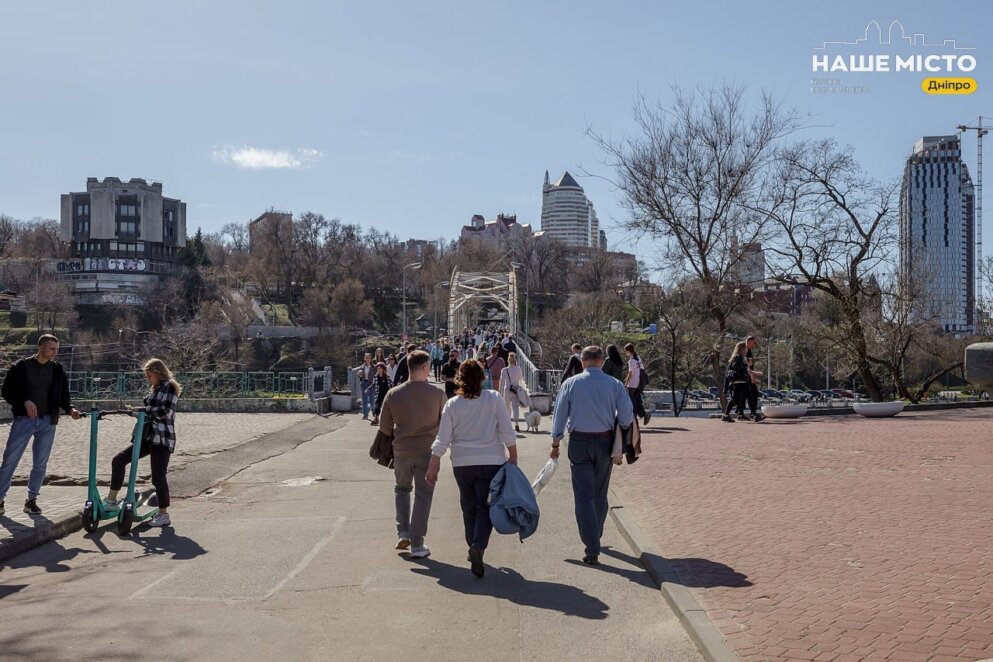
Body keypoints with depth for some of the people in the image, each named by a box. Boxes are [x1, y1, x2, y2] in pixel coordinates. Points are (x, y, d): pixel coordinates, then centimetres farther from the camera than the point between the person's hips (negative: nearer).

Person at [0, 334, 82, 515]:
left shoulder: (58, 370, 7)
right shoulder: (21, 367, -2)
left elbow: (63, 396, 11)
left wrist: (70, 409, -8)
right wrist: (25, 401, -18)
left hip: (47, 421, 3)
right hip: (23, 419, -3)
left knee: (40, 464, 6)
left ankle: (31, 500, 17)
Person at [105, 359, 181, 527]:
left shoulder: (169, 387, -7)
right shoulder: (153, 390, 20)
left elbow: (166, 412, -20)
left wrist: (142, 409, -17)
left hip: (162, 439, -9)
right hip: (147, 436, 9)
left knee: (158, 476, -7)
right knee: (119, 460, -1)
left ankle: (164, 515, 4)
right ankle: (111, 500, 6)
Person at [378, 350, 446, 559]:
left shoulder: (393, 394, -6)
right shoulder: (437, 394, -11)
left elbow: (384, 426, 1)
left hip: (401, 450, 2)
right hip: (427, 451, -2)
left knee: (402, 488, 25)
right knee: (423, 495, 7)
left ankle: (403, 532, 15)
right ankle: (417, 545, 8)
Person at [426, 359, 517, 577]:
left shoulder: (452, 404, -2)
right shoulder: (494, 399, -5)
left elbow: (442, 440, -2)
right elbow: (507, 433, -5)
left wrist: (433, 465, 5)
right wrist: (513, 458, 4)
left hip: (462, 463, 2)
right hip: (491, 462, -2)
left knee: (469, 507, 17)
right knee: (485, 507, 2)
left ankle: (473, 548, 26)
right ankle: (478, 546, -18)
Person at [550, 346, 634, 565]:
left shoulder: (570, 384, -4)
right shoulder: (615, 385, -4)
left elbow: (560, 415, -1)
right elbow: (627, 419, -7)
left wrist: (555, 443, 8)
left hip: (579, 442, -1)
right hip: (605, 442, 2)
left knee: (584, 496, -1)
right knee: (600, 494, 19)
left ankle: (592, 550, -8)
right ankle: (595, 536, 36)